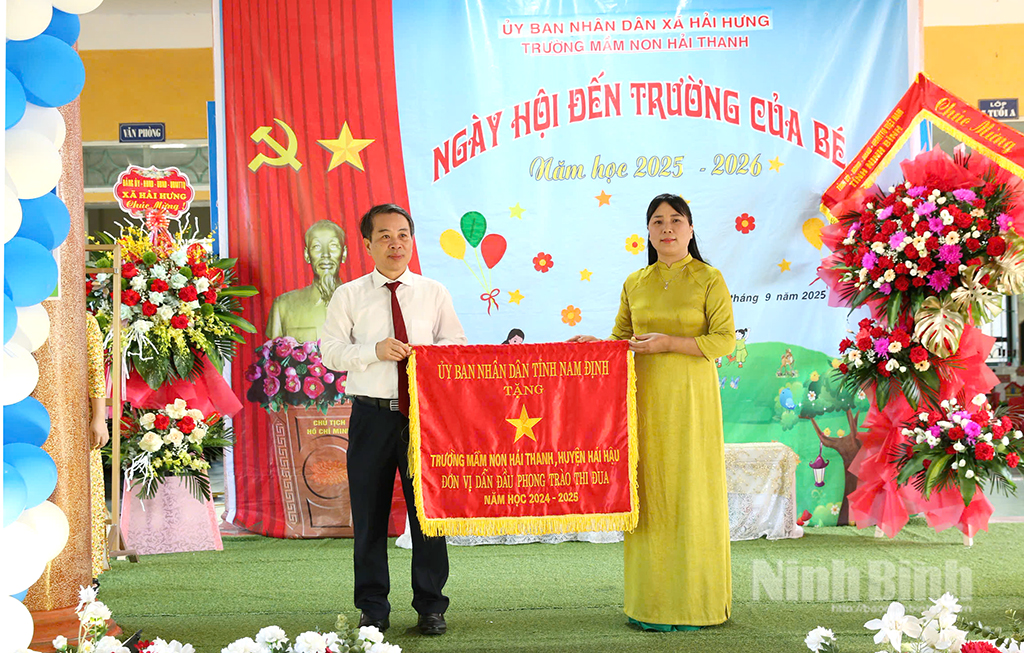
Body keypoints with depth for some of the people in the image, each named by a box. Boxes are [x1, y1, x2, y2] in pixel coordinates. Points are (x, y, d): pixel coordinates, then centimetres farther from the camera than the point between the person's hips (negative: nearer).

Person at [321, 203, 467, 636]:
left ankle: (430, 607, 15)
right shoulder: (348, 296, 6)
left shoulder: (434, 294, 9)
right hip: (372, 415, 0)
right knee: (369, 514, 5)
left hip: (425, 412, 1)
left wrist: (432, 353, -13)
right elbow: (331, 352, -1)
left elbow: (458, 345, 8)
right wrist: (376, 350, -15)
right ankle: (373, 608, 18)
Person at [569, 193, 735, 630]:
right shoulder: (634, 283, 12)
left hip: (690, 397, -4)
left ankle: (692, 600, 8)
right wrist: (595, 344, -1)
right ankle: (651, 602, 12)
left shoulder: (708, 279, 0)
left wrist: (669, 342, -15)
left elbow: (725, 341, -7)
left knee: (690, 492, -2)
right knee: (648, 492, 3)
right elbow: (621, 338, 19)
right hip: (644, 397, 4)